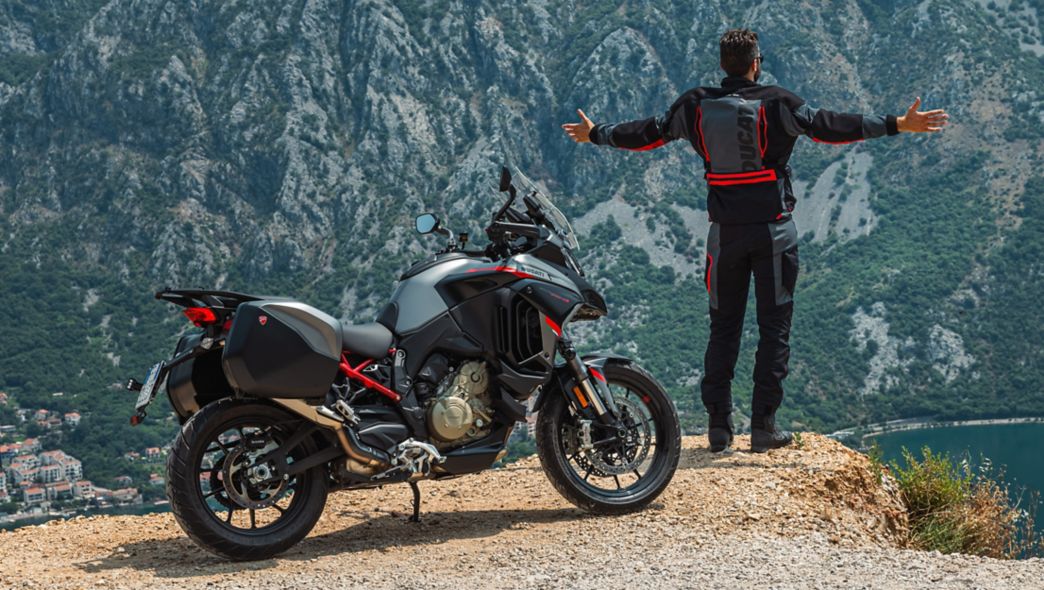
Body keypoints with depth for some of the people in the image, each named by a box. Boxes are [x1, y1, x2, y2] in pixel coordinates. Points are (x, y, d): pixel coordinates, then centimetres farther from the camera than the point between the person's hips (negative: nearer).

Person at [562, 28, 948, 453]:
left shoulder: (695, 106, 2)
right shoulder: (776, 103, -8)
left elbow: (648, 134, 11)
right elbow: (828, 127, -14)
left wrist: (595, 134, 27)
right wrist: (899, 125, -12)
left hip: (725, 232, 3)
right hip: (773, 230, -3)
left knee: (723, 327, 11)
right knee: (774, 327, 3)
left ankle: (718, 426, 9)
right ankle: (763, 426, 1)